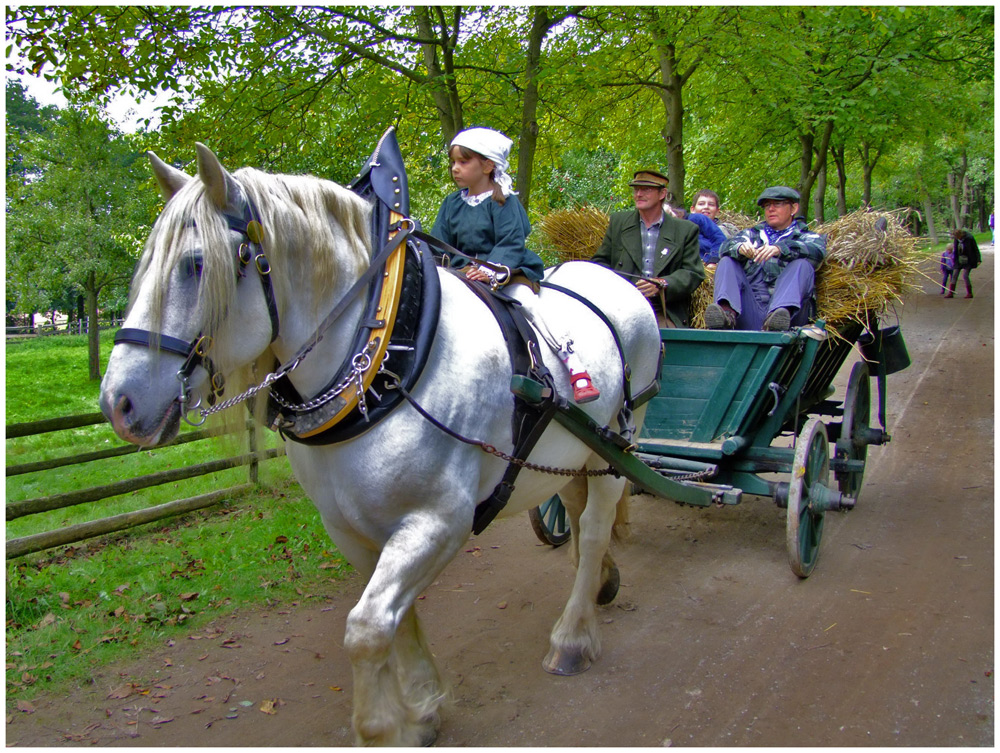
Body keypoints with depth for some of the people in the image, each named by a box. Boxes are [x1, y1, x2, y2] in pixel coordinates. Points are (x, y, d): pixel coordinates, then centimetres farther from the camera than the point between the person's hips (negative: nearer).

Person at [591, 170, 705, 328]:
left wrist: (661, 284, -15)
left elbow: (693, 273, 4)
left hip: (663, 311, 0)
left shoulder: (686, 230, 12)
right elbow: (599, 261, 21)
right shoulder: (618, 221, 19)